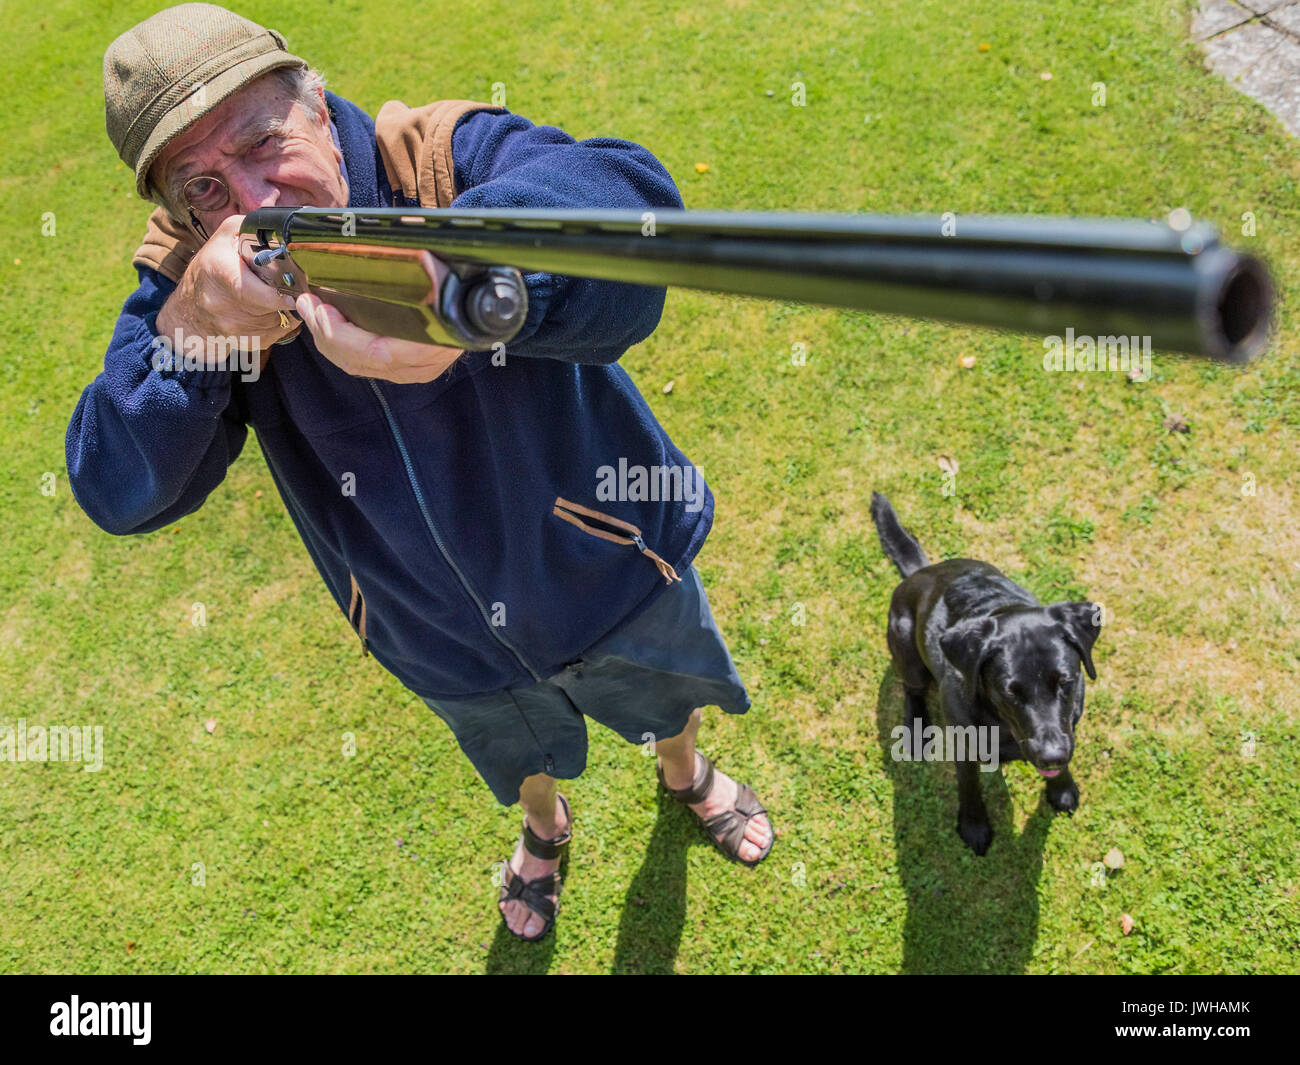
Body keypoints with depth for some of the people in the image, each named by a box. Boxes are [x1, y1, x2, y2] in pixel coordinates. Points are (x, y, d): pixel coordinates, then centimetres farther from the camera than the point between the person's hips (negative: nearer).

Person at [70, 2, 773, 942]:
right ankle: (545, 826, 71)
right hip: (452, 649, 2)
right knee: (521, 757, 32)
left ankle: (687, 773, 69)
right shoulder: (187, 280, -16)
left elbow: (630, 197, -49)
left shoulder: (444, 156, -27)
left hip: (609, 571, -2)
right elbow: (117, 495, -24)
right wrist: (185, 335, -42)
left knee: (670, 698, 29)